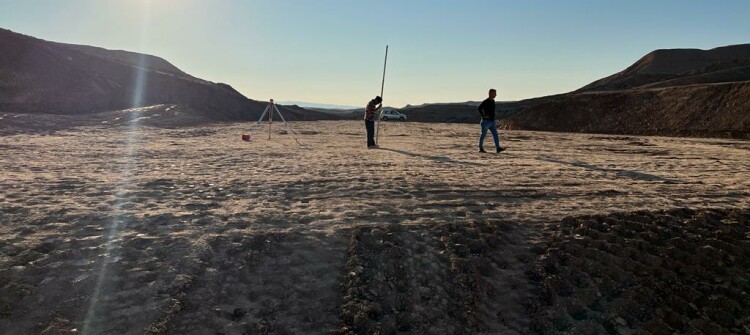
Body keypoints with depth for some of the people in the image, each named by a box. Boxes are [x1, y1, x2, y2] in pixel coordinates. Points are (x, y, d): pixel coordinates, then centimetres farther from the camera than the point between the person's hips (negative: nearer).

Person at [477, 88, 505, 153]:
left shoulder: (493, 101, 13)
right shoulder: (485, 101, -13)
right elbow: (479, 108, -21)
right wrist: (483, 116, -19)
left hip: (492, 121, 8)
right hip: (486, 121, -8)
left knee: (495, 134, -2)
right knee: (483, 135, 2)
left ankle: (498, 148, -7)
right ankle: (480, 148, 12)